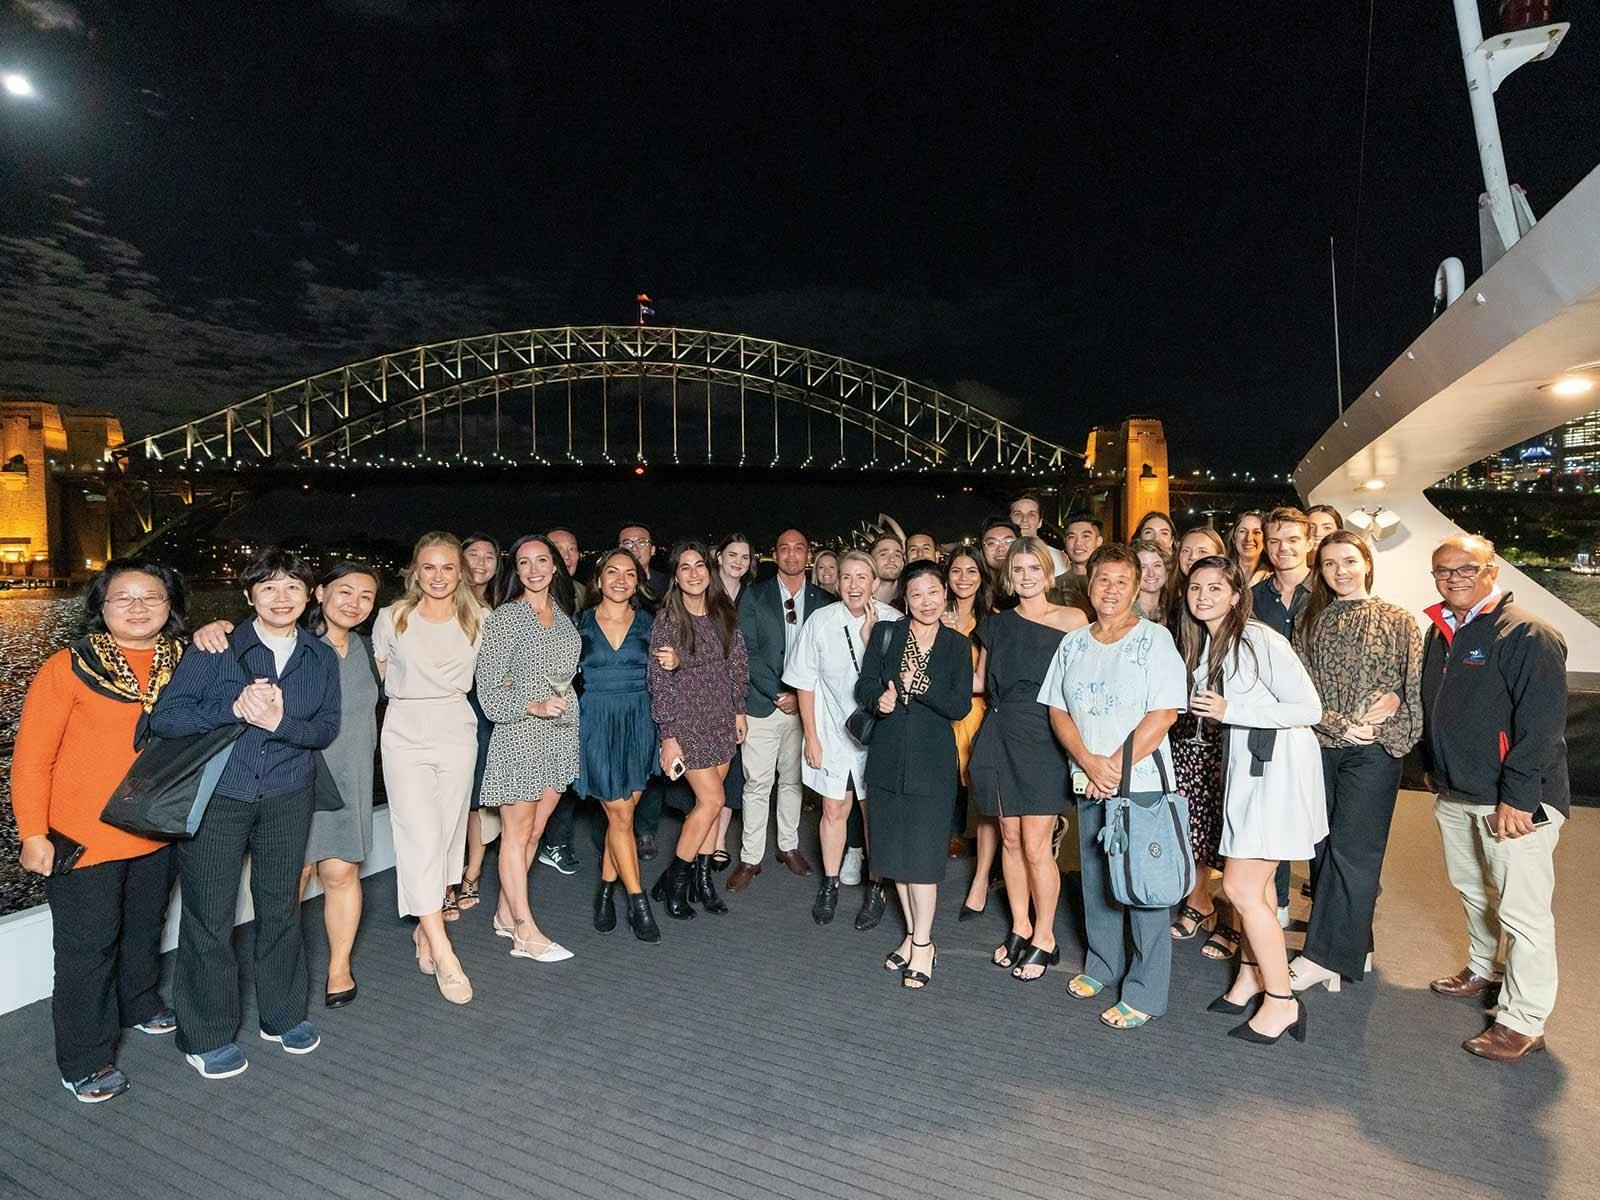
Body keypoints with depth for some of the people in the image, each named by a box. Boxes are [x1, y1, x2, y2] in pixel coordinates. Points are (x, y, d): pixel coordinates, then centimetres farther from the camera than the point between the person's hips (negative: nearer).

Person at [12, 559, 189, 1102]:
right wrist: (33, 833, -12)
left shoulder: (183, 662, -1)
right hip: (85, 838, -4)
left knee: (145, 929, 23)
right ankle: (85, 1060, 23)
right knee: (88, 946, 6)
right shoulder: (69, 667, -12)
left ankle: (141, 1006, 46)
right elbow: (32, 756, -10)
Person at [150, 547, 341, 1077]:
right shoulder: (217, 648, -9)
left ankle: (283, 1015, 32)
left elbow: (326, 729, -1)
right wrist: (234, 708, -24)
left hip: (288, 797, 3)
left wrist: (279, 721, -20)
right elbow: (164, 718, -11)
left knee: (281, 908, 14)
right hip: (213, 798, -3)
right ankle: (206, 1036, 24)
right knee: (209, 917, 6)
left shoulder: (321, 657, 2)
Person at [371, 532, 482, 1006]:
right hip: (405, 734, -2)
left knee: (447, 835, 6)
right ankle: (444, 955, -9)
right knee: (422, 837, -10)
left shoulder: (477, 621, 4)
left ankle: (425, 929, 26)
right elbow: (375, 674, 13)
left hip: (457, 734, 2)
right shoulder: (392, 618, 2)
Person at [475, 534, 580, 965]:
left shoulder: (562, 614, 10)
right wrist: (533, 706, -22)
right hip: (520, 734, -6)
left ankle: (506, 913, 27)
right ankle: (526, 932, 10)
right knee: (517, 832, 3)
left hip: (562, 732, 7)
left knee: (534, 829, 13)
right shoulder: (505, 617, -9)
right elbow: (488, 687, -11)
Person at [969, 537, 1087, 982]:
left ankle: (1044, 938, 16)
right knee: (1010, 839, 12)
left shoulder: (1072, 620, -3)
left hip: (1044, 737, -4)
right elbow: (980, 682, 16)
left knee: (1036, 846, -2)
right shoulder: (997, 624, 11)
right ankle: (1020, 927, 28)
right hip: (1000, 735, 5)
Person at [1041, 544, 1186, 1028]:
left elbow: (1164, 714, -12)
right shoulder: (1072, 644, 9)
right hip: (1088, 784, 5)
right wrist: (1089, 762, -8)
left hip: (1141, 781, -5)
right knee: (1096, 878, 15)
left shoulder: (1154, 639, -6)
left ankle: (1144, 993, 12)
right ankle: (1102, 965, 34)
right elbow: (1057, 712, 7)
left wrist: (1117, 766, -14)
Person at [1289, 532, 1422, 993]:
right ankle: (1352, 948, 20)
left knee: (1351, 850, -6)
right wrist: (1340, 725, -9)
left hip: (1373, 751, -3)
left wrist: (1393, 700, -17)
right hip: (1320, 748, 4)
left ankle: (1324, 956, -1)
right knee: (1325, 848, 6)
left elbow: (1415, 686, 2)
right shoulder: (1310, 621, 10)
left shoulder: (1398, 621, 4)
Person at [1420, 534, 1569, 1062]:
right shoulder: (1440, 632, 10)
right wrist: (1433, 766, 19)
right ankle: (1482, 971, 42)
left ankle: (1523, 1022, 11)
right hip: (1455, 792, 8)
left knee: (1522, 910, -1)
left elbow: (1542, 721, -20)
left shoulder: (1527, 635, -15)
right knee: (1472, 890, 22)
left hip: (1513, 800, -8)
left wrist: (1518, 797, -22)